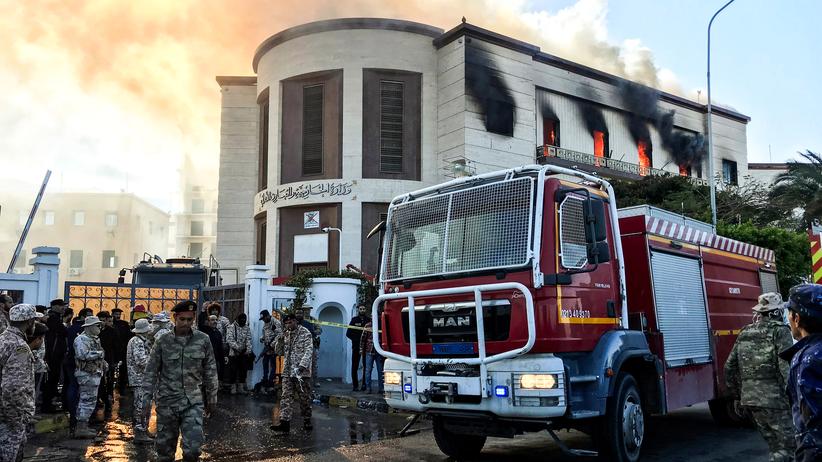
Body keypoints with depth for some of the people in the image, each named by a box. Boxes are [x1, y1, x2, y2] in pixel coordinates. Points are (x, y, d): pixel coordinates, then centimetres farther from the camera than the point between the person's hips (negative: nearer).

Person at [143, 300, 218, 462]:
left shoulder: (203, 340, 0)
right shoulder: (162, 341, 0)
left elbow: (210, 371, 6)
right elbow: (151, 371, 3)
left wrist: (211, 398, 7)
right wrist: (147, 397, -3)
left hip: (193, 402, -1)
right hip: (167, 401, 1)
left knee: (193, 448, -10)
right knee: (164, 445, 10)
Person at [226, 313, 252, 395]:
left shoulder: (247, 328, 8)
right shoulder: (231, 327, -5)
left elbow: (248, 339, 2)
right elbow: (230, 340, -14)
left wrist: (248, 349, -14)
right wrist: (237, 347, -26)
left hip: (244, 353, 4)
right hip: (233, 353, -4)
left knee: (243, 370, 7)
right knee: (233, 370, 0)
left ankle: (241, 387, 17)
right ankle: (233, 387, 11)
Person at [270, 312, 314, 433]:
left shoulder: (305, 333, -6)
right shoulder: (285, 334, 13)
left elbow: (309, 350, -14)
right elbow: (279, 352, 14)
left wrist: (302, 365, -26)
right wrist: (280, 338, -2)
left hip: (302, 372, -5)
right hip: (288, 372, 5)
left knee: (304, 398, 4)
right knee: (286, 397, -3)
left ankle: (307, 421, 17)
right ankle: (285, 422, -6)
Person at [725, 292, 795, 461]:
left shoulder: (745, 333, 14)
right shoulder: (780, 331, -5)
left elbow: (729, 368, 16)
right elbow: (787, 368, -16)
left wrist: (740, 396, 23)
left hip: (750, 398, 7)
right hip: (775, 398, -7)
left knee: (776, 447, 17)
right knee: (789, 447, -2)